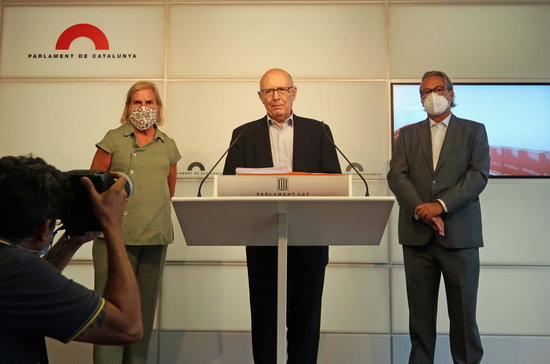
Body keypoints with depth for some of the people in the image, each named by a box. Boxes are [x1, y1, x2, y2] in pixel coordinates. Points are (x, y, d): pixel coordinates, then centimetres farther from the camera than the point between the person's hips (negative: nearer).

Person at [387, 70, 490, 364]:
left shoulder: (474, 130, 10)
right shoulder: (407, 134, 14)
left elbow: (478, 174, -3)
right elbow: (397, 176, 1)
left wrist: (441, 204, -15)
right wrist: (423, 212, -13)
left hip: (460, 233, -1)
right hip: (417, 233, 2)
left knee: (463, 312, 4)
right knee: (420, 312, 7)